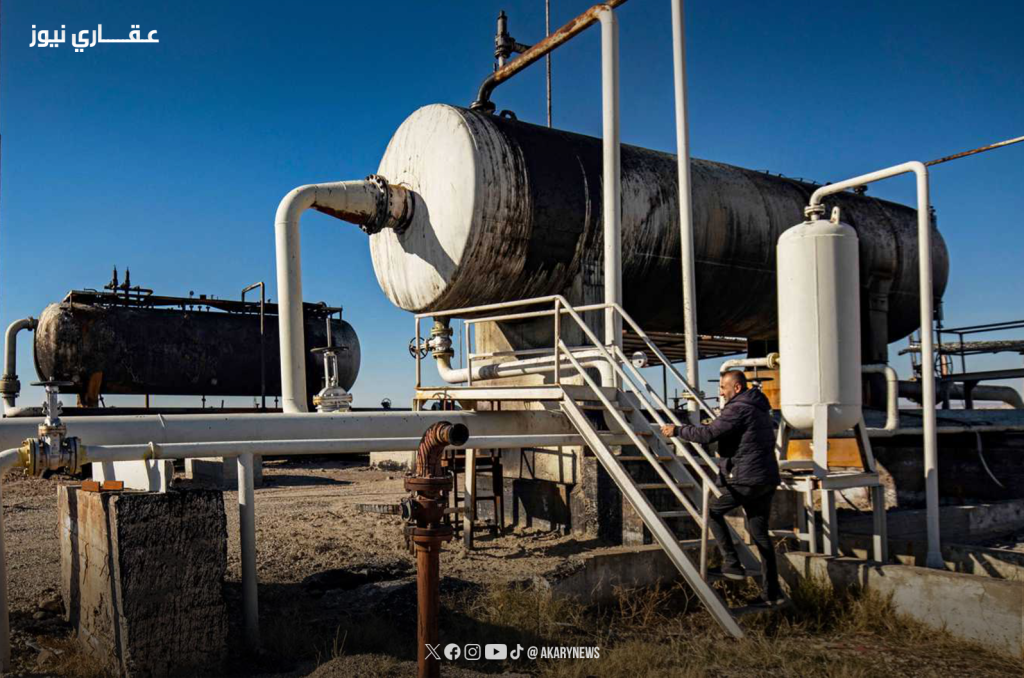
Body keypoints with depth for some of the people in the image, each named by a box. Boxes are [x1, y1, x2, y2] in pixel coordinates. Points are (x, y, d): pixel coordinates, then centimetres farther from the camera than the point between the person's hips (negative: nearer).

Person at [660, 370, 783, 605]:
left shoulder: (738, 409, -13)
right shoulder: (760, 408, 19)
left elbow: (707, 434, -18)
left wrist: (677, 430, -7)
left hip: (745, 479, -9)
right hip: (767, 479, 9)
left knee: (712, 510, 7)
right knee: (760, 533, 12)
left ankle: (732, 564, 3)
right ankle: (772, 591, 13)